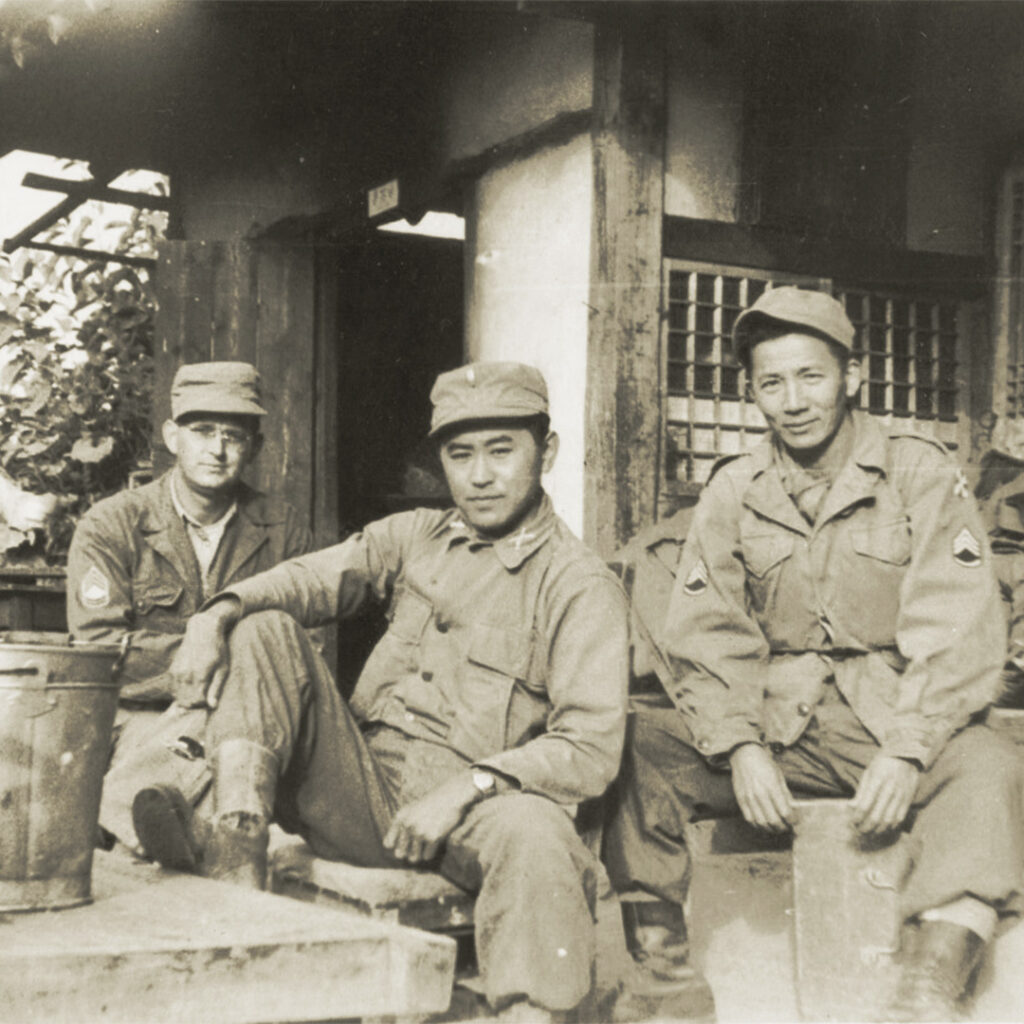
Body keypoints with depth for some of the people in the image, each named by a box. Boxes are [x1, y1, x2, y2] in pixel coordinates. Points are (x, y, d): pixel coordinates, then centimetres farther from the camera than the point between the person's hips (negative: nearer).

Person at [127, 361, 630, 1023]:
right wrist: (220, 611, -18)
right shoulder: (415, 536, 17)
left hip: (475, 807, -5)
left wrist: (468, 788, -22)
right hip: (363, 789, 5)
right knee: (266, 631, -9)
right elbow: (315, 577, 3)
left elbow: (591, 750, -11)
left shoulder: (583, 586, -2)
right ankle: (237, 858, -28)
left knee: (535, 834, -38)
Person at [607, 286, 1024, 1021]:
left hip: (898, 722, -2)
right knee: (640, 754, -20)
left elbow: (958, 632, -9)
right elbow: (707, 636, 1)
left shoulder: (923, 476, 1)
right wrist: (741, 748, -16)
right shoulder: (733, 491, 9)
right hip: (776, 726, 2)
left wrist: (906, 754, -22)